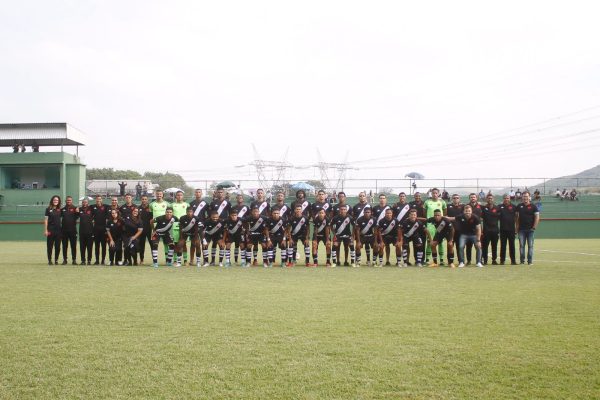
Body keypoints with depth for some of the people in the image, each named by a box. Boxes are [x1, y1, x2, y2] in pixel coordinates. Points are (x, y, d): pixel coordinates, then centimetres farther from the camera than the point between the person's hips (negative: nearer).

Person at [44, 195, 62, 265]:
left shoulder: (60, 210, 10)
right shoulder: (48, 209, 1)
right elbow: (46, 220, -2)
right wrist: (45, 230, -8)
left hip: (58, 230, 3)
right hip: (50, 230, -3)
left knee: (57, 246, 3)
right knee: (50, 246, 1)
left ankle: (56, 260, 12)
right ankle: (49, 260, 8)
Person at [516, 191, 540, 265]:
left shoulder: (533, 206, 1)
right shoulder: (519, 206, 9)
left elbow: (537, 217, -1)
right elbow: (517, 217, 12)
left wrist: (534, 227, -8)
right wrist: (517, 227, 4)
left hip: (530, 229, -2)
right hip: (521, 229, 2)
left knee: (530, 245, 0)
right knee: (521, 245, 1)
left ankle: (530, 261, 4)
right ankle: (522, 261, 6)